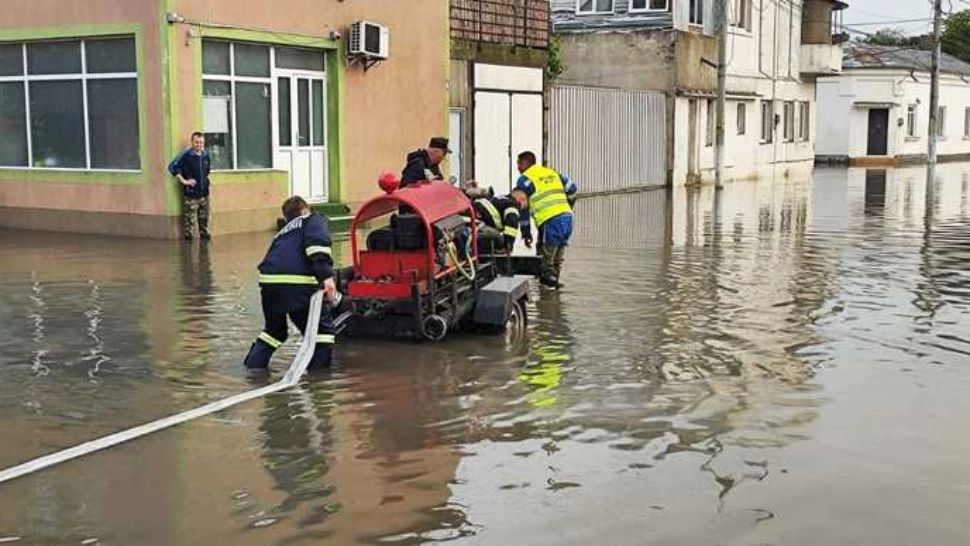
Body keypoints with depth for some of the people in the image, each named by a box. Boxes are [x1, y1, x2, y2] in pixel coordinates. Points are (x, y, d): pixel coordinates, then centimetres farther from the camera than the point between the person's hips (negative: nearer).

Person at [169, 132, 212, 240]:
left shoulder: (205, 155, 7)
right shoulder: (186, 155, -12)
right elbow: (172, 167, -17)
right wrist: (183, 180, -16)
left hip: (204, 192, 6)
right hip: (190, 194, -6)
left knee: (204, 218, 15)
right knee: (189, 219, -2)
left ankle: (204, 234, 27)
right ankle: (188, 236, 8)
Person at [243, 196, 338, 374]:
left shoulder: (283, 232, 35)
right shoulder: (313, 220, 16)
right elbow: (317, 243, -7)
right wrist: (326, 276, -17)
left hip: (269, 280, 6)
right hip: (298, 282, -6)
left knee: (274, 328, 28)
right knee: (321, 327, 10)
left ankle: (255, 363, 26)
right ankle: (319, 369, 7)